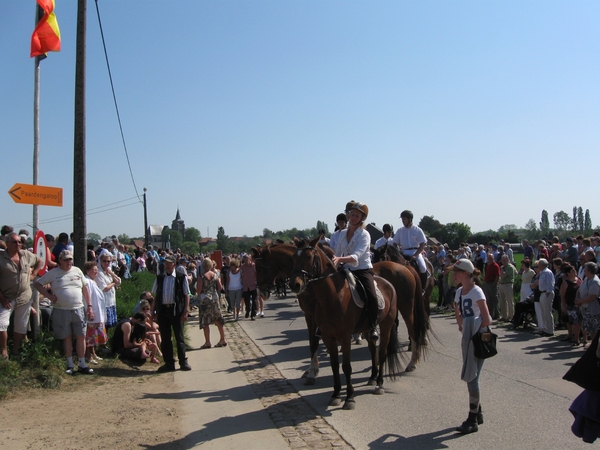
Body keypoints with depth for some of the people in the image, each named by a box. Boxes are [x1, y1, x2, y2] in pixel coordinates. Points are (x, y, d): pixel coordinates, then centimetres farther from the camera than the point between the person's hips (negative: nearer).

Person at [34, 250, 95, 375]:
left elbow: (85, 288, 9)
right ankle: (70, 365, 18)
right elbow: (37, 284, 3)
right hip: (61, 311, -2)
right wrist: (49, 295, -8)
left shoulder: (77, 271, 7)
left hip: (78, 309, 2)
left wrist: (89, 306, 4)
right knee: (67, 337, 8)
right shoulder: (53, 273, 0)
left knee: (81, 337, 3)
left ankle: (82, 364, 11)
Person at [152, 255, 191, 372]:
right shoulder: (159, 278, 9)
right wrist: (154, 311, 7)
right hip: (163, 310, 3)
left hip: (176, 310, -3)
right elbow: (155, 295, 12)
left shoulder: (181, 278, -2)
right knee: (165, 338, 7)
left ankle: (183, 362, 12)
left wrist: (186, 311, -9)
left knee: (179, 337, 3)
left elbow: (186, 295, -2)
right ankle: (169, 363, 16)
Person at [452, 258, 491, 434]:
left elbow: (487, 319, -22)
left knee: (471, 377, -6)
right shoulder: (459, 292, 7)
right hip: (467, 337, 8)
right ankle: (477, 413, 29)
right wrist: (461, 325, 10)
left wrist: (479, 333, -11)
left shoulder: (476, 292, -17)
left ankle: (472, 420, 3)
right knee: (470, 376, 15)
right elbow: (457, 311, 24)